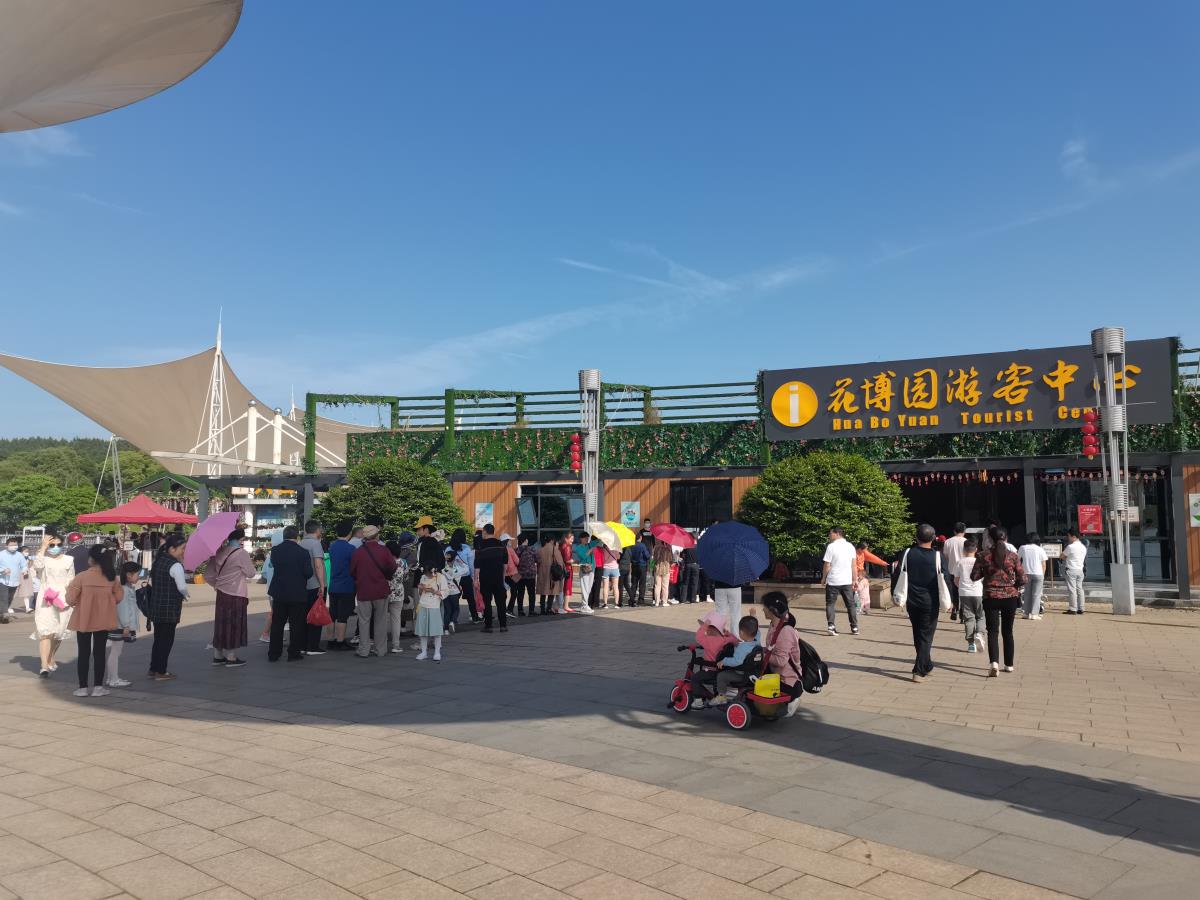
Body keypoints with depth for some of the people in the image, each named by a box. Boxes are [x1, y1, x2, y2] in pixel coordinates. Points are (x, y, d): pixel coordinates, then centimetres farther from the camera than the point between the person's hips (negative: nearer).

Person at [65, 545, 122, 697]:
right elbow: (118, 597, 1)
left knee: (84, 653, 8)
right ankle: (98, 687, 11)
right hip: (103, 620, 2)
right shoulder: (111, 577, -5)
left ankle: (83, 687, 11)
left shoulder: (81, 577, -14)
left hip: (84, 620, -2)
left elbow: (70, 599, -11)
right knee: (99, 652, 9)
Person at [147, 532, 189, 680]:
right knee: (167, 639, 1)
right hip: (170, 608, -8)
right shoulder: (175, 565, -18)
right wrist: (185, 595, -4)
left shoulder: (158, 561, 9)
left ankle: (153, 669, 27)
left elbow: (152, 582, 15)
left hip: (155, 606, 8)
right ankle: (161, 672, 7)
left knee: (158, 638, 18)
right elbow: (182, 587, -23)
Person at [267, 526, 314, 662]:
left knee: (277, 624, 12)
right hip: (298, 593, -3)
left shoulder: (275, 550, -4)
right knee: (296, 624, 7)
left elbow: (273, 565, 8)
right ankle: (293, 653, 10)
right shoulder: (303, 552, -15)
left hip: (279, 593, 3)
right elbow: (308, 573, -13)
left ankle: (273, 654, 16)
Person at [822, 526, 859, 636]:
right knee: (850, 604, 12)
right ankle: (854, 627, 14)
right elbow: (853, 565, 6)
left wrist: (823, 578, 6)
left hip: (833, 581, -4)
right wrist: (853, 580, 12)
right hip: (847, 581, 4)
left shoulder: (831, 546, -8)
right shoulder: (850, 546, 5)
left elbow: (827, 565, -7)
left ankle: (831, 625, -10)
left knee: (830, 604, 3)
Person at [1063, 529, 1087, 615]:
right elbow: (1084, 559, 19)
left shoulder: (1070, 546, -14)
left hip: (1071, 570, -7)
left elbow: (1063, 556, -4)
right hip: (1080, 569, 7)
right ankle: (1080, 609, 12)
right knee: (1079, 589, 10)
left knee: (1072, 589, -5)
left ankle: (1073, 609, -6)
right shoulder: (1083, 547, 10)